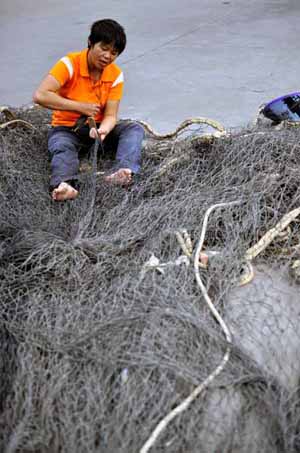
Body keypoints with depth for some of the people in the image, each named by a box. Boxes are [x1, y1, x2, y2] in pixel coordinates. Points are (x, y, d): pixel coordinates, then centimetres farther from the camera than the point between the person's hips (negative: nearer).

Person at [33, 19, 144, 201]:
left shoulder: (116, 75, -7)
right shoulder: (70, 64, -17)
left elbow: (110, 115, -11)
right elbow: (40, 96, -27)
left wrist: (103, 131, -35)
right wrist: (81, 107, -26)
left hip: (98, 127, 3)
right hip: (66, 129, -3)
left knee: (135, 128, -20)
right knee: (62, 148, -36)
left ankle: (125, 171, -46)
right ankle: (65, 185, -62)